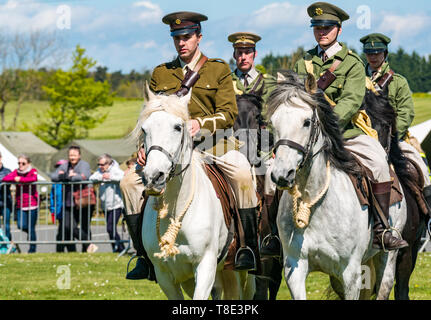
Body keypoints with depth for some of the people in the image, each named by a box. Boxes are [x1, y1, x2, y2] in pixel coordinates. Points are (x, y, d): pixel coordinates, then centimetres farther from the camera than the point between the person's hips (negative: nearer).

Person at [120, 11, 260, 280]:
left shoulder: (219, 69, 6)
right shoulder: (161, 74, 15)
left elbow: (229, 113, -2)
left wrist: (202, 123, -22)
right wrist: (146, 144, -4)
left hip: (211, 144, -3)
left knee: (243, 174, -33)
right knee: (130, 181, -16)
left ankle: (249, 248, -21)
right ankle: (144, 257, -10)